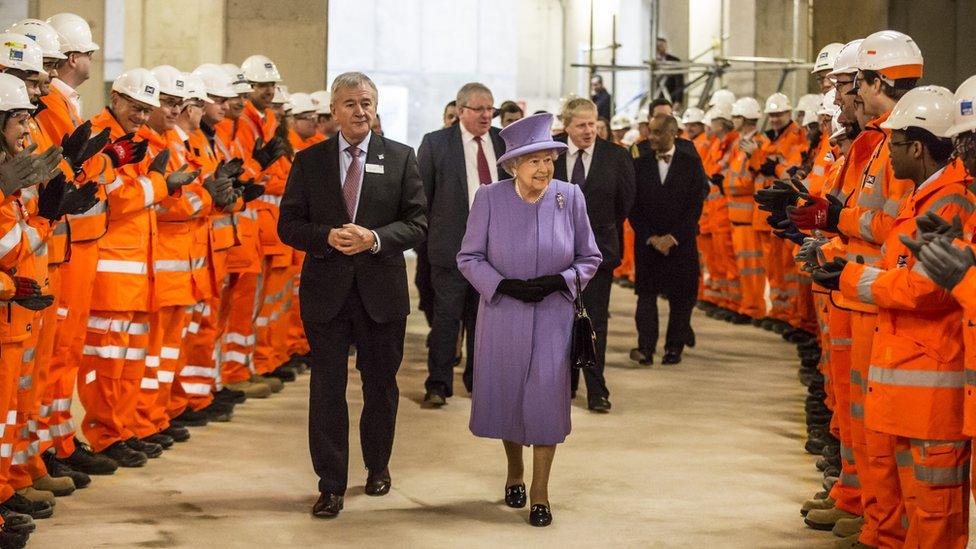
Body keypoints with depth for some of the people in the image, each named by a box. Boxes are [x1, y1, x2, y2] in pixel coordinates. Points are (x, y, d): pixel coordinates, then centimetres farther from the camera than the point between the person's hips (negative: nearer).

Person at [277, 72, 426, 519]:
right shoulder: (308, 161, 4)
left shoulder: (400, 158, 2)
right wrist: (327, 237, -16)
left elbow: (417, 222, -1)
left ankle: (378, 467, 34)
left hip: (382, 290, 0)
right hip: (326, 291, 0)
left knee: (380, 385, 13)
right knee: (327, 388, 0)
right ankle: (331, 485, 6)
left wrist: (375, 238, -17)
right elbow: (289, 226, 3)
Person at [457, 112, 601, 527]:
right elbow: (469, 257, -2)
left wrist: (557, 282, -14)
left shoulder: (570, 197, -6)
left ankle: (540, 491, 9)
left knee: (546, 397, -4)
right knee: (506, 395, 12)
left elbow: (590, 258, 3)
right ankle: (514, 472, 37)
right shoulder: (489, 198, -8)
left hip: (553, 314, 0)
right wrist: (506, 285, -16)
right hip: (503, 314, 0)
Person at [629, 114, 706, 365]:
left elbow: (696, 205, -3)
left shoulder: (692, 163, 0)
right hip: (647, 242, 1)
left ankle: (674, 348, 13)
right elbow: (633, 206, 3)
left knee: (680, 297, 3)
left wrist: (673, 237, -10)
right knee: (646, 294, -6)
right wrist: (650, 237, -8)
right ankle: (645, 348, -10)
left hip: (681, 243, -1)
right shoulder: (640, 164, 5)